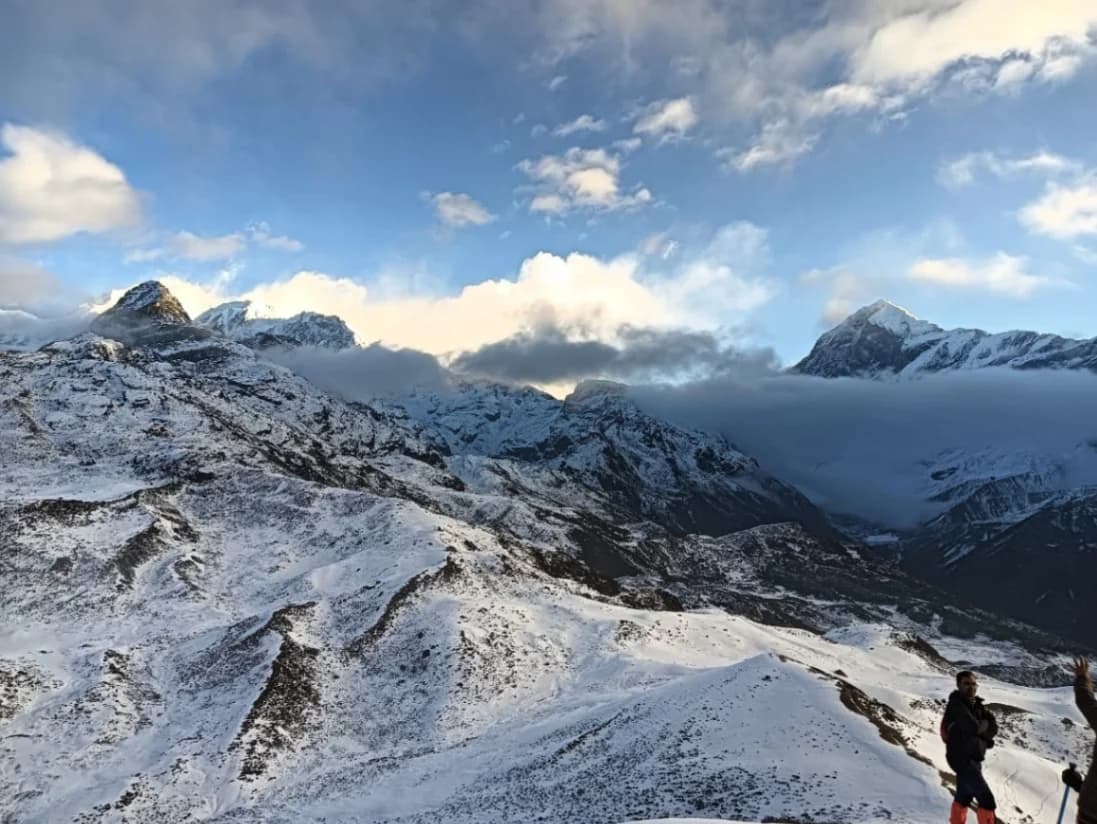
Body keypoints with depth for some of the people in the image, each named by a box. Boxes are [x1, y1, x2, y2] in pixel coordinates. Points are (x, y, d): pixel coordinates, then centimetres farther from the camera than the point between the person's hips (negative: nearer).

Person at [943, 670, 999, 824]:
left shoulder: (975, 704, 8)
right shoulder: (956, 704, -15)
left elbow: (993, 728, 5)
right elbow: (973, 727, -27)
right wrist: (985, 723, -6)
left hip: (972, 759, 9)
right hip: (962, 759, -9)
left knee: (963, 797, 22)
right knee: (987, 799, -13)